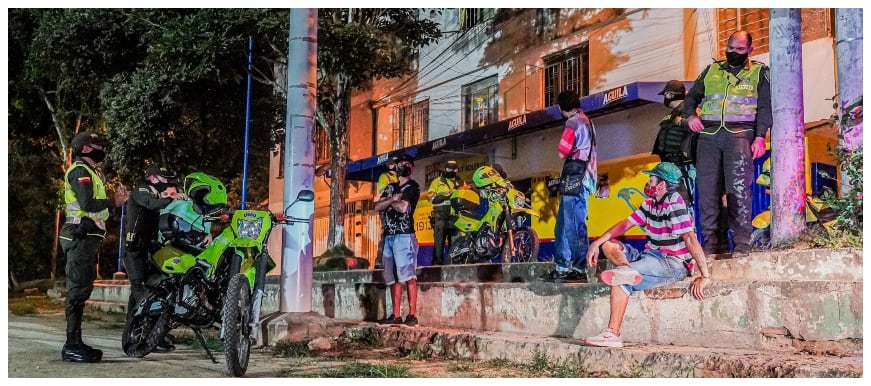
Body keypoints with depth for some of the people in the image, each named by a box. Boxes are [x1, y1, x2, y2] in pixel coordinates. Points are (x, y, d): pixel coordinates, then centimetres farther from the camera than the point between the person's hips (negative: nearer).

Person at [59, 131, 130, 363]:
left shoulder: (89, 171, 23)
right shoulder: (80, 171, -9)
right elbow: (88, 204, -23)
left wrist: (114, 200, 7)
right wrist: (113, 202, -11)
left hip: (86, 238, 11)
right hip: (81, 237, -11)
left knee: (82, 290, 12)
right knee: (78, 290, -11)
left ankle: (75, 343, 17)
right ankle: (72, 346, -10)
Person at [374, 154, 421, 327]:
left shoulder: (412, 186, 2)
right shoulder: (392, 187, 22)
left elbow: (403, 207, -12)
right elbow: (377, 206, 10)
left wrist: (388, 201, 5)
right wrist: (392, 199, -6)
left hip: (404, 236, -7)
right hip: (389, 236, 8)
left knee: (408, 275, -13)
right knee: (393, 278, 7)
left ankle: (412, 315, -15)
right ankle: (396, 315, 10)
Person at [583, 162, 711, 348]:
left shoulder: (674, 204, -15)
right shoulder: (650, 203, 12)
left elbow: (690, 238, -23)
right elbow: (625, 224, 14)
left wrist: (705, 276, -29)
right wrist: (596, 243, 4)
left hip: (674, 264, -9)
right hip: (652, 256, 9)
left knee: (621, 282, -28)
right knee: (609, 244, 2)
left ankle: (613, 334, -30)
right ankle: (627, 269, -27)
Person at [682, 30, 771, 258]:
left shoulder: (759, 72, 12)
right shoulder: (711, 71, 20)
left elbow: (765, 107, 5)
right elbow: (692, 96, 23)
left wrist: (760, 137, -8)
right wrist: (690, 115, 1)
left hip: (740, 134, -3)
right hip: (709, 134, 3)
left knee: (738, 188, -11)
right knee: (707, 189, -2)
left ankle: (741, 242, -7)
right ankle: (711, 240, 5)